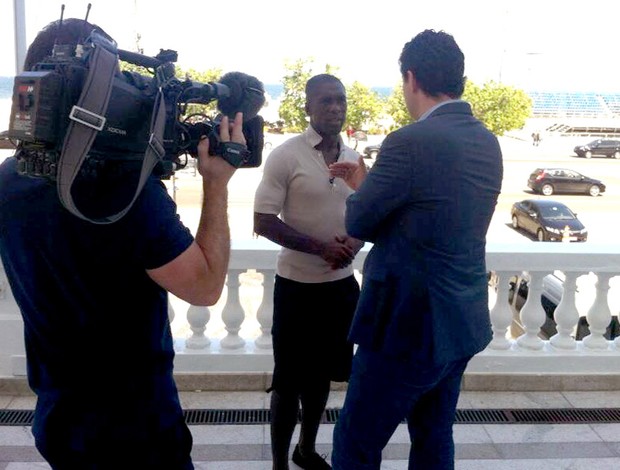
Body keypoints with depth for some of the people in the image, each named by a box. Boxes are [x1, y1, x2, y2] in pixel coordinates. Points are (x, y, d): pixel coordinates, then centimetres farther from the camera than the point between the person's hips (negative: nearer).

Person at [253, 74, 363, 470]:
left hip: (341, 283, 5)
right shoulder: (285, 156, -11)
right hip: (298, 284, -5)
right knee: (289, 380, 5)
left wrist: (355, 244, -9)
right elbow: (264, 222, -14)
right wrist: (321, 247, -21)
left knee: (322, 373, 18)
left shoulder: (355, 159, 5)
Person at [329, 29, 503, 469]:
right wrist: (370, 182, 16)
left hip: (410, 324, -8)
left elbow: (358, 223, -10)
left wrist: (361, 186, 10)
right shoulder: (488, 142, 5)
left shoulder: (411, 142, -21)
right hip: (462, 322, 9)